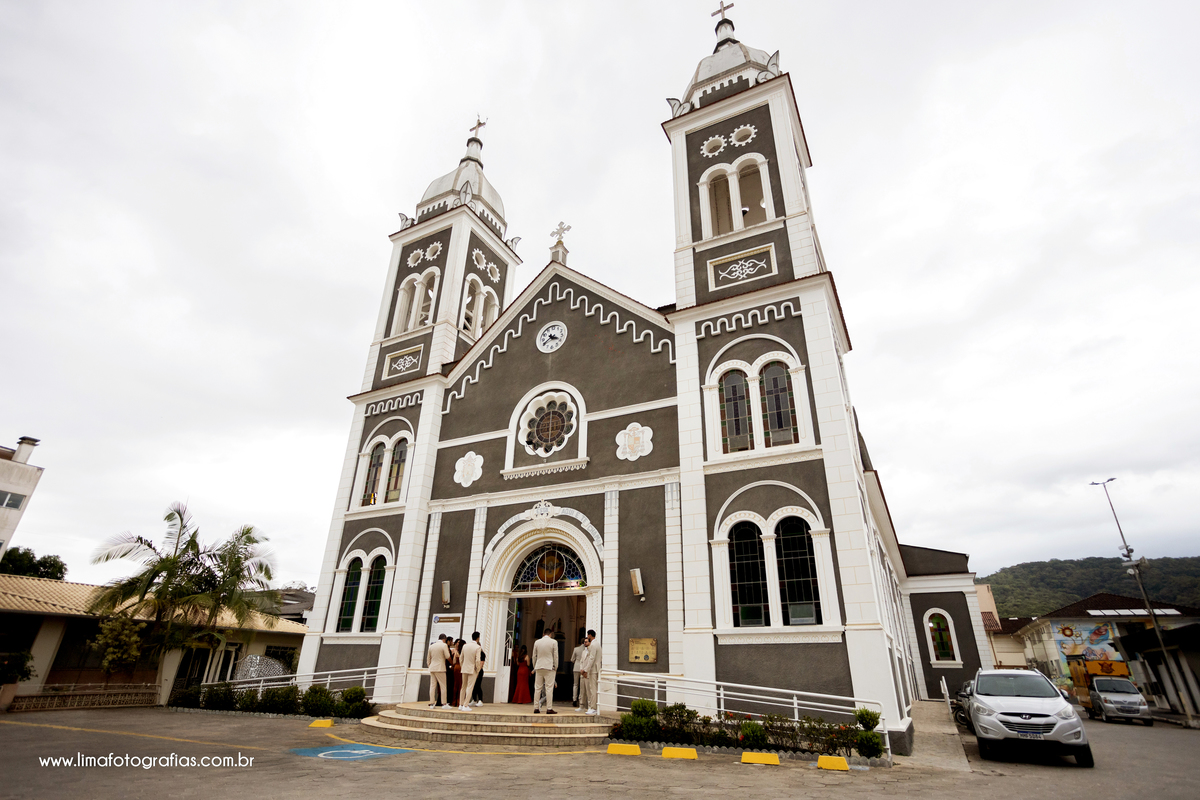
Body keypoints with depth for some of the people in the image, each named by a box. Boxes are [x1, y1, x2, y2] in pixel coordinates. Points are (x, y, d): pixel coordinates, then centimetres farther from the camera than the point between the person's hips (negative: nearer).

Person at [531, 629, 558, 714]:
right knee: (549, 688, -2)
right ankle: (549, 708, -4)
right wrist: (556, 667, 9)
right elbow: (556, 656, -2)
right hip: (549, 667, -3)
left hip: (539, 668, 3)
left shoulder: (537, 642, 6)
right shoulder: (553, 642, -3)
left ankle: (536, 708, 8)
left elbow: (534, 656, 11)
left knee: (537, 688, 8)